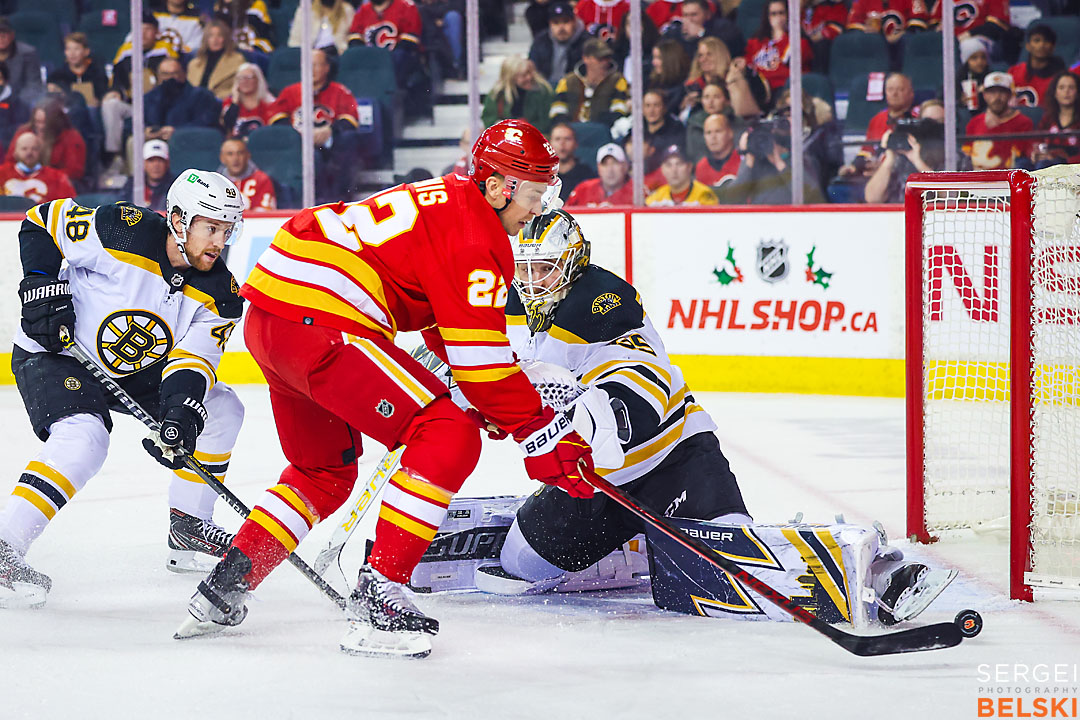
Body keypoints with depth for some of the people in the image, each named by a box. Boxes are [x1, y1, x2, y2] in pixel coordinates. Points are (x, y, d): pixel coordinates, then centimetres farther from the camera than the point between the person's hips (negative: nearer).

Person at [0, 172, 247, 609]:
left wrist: (182, 416, -36)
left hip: (134, 368, 7)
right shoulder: (123, 232, -25)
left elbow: (193, 360, -18)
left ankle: (187, 525, 15)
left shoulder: (219, 293, -11)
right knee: (84, 439, -32)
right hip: (51, 353, -7)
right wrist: (42, 287, -23)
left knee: (221, 409, 3)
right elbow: (41, 223, -13)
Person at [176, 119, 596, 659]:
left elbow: (453, 328, 34)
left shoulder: (444, 199, 23)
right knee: (448, 438, -11)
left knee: (324, 470, 27)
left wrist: (492, 403, 27)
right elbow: (480, 354, -13)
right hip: (318, 321, -11)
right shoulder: (475, 233, -9)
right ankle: (378, 597, -14)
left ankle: (224, 586, 26)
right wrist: (543, 435, -8)